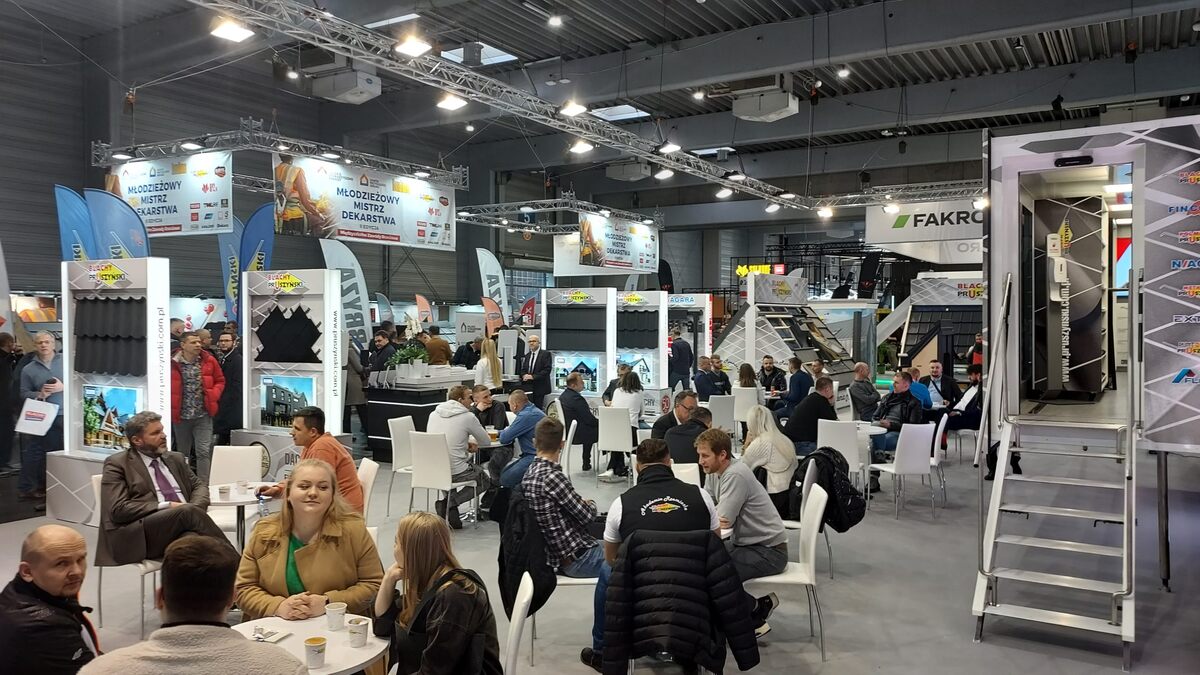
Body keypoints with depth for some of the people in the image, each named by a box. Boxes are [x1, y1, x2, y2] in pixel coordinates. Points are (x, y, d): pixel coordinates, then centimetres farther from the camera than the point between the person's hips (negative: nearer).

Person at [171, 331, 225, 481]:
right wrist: (172, 407, -6)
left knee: (204, 451, -7)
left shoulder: (209, 360, -1)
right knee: (182, 454, 14)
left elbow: (220, 381, 10)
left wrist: (213, 395, -7)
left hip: (203, 415, 0)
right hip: (181, 416, 0)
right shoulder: (173, 363, -6)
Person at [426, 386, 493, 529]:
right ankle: (449, 503, -1)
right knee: (486, 481, 20)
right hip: (456, 472, -6)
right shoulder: (468, 417, -9)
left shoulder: (433, 414, 6)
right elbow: (486, 441, 4)